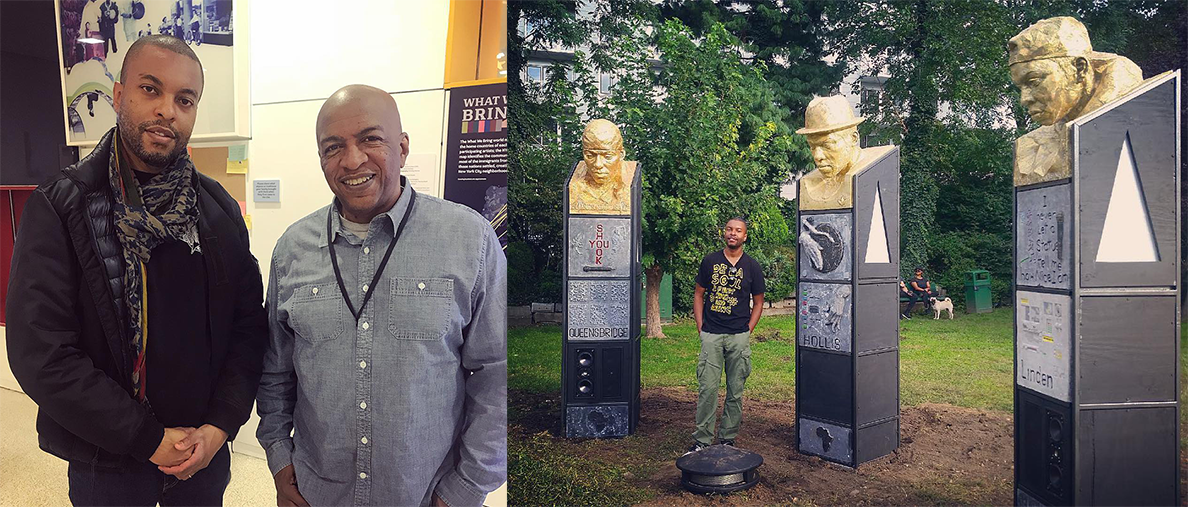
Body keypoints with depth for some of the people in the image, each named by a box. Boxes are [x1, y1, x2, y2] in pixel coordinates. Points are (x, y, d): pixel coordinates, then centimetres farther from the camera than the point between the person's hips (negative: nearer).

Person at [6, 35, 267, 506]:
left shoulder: (219, 208, -1)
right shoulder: (59, 208, -11)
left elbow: (249, 323, -1)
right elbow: (40, 353, -16)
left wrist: (221, 424, -11)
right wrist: (150, 439, -16)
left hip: (206, 449, 3)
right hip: (106, 460, -2)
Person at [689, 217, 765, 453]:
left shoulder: (752, 267, 5)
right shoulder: (710, 261, 6)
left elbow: (758, 302, 11)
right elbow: (698, 294, 11)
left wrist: (747, 330, 1)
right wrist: (701, 327, 3)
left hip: (739, 336, 1)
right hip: (711, 335, 0)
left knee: (735, 390, 6)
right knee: (707, 388, -3)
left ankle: (728, 438, 17)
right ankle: (702, 439, 6)